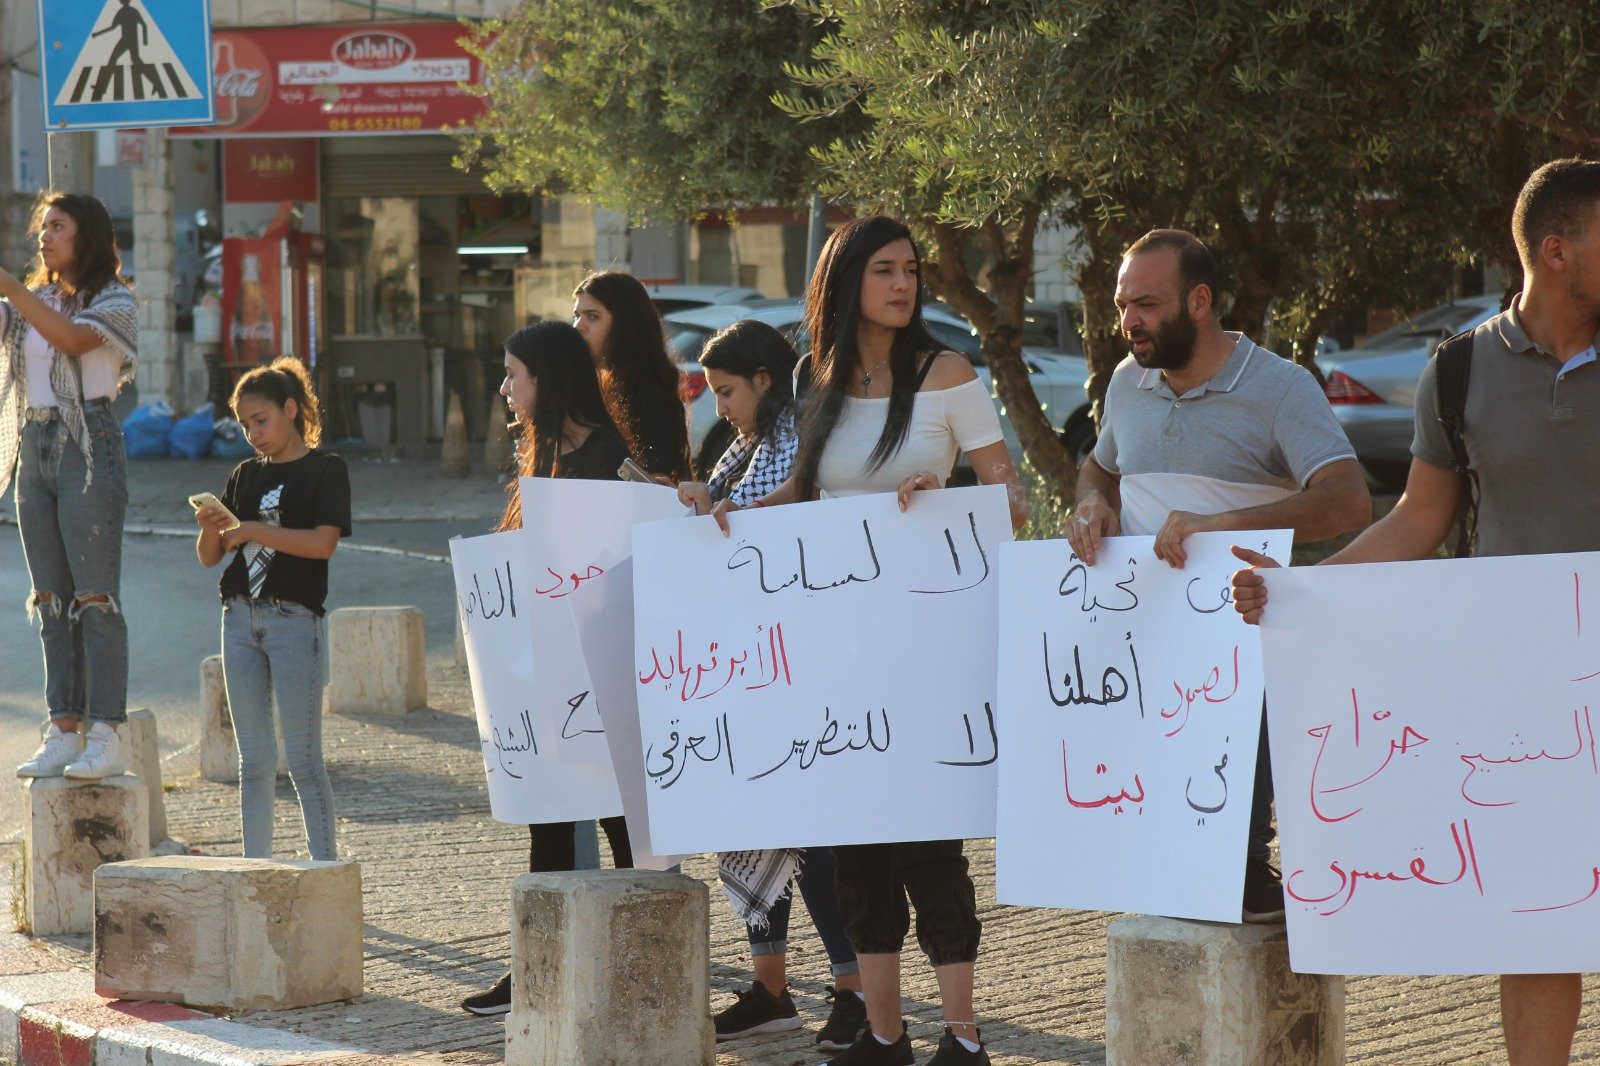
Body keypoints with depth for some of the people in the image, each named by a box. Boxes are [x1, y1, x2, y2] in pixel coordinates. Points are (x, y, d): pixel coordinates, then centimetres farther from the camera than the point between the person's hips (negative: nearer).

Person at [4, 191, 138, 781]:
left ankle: (106, 737, -7)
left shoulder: (112, 302, -3)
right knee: (51, 601, 6)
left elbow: (73, 339, -22)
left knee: (95, 596, -8)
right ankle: (63, 732, 8)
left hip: (89, 449, -7)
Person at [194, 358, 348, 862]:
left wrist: (253, 531, -15)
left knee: (304, 760, -6)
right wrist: (209, 529, -8)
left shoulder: (325, 469, -1)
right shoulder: (246, 475, 15)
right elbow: (209, 556, 13)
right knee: (254, 761, 8)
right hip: (241, 619, 6)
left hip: (294, 620, -6)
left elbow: (323, 542, -15)